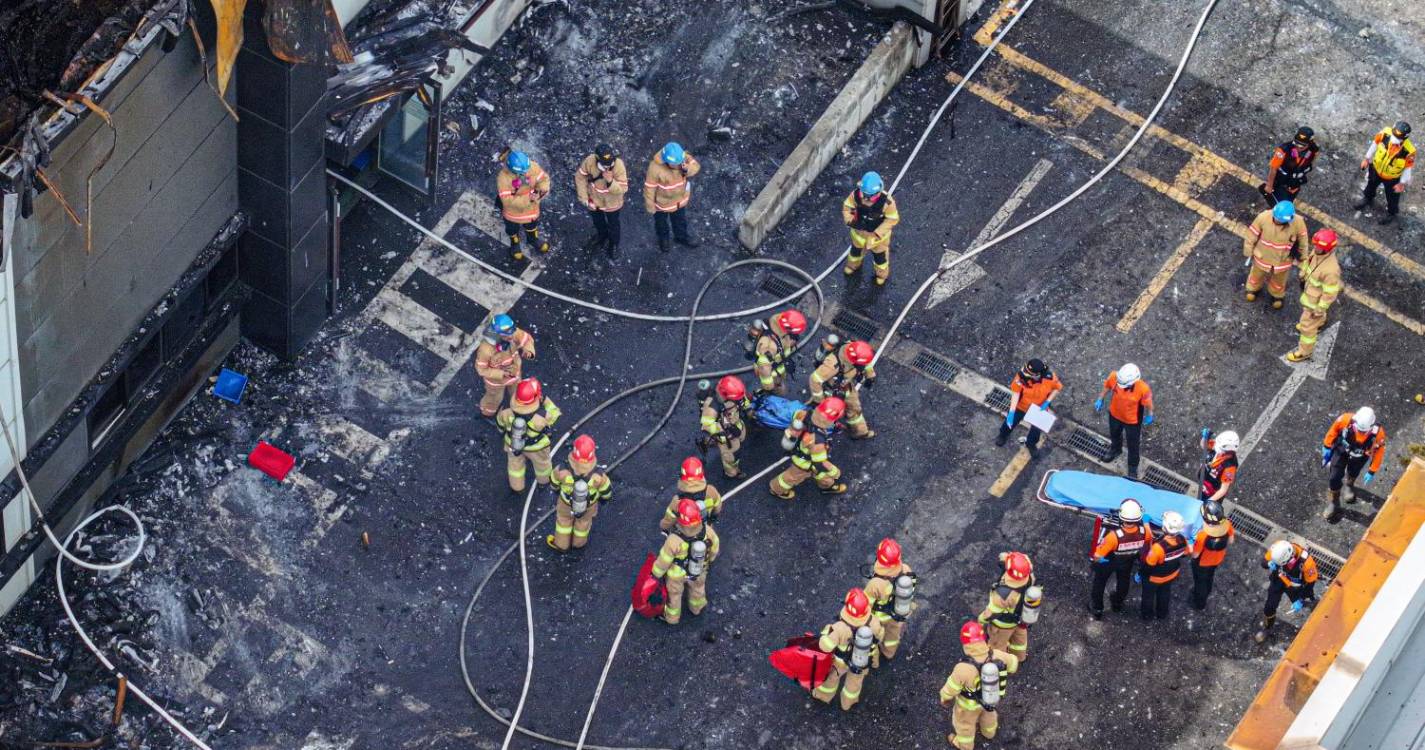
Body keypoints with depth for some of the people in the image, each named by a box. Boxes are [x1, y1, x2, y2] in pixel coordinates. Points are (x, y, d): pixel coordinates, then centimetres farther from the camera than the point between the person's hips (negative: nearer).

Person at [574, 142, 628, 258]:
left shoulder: (618, 166, -38)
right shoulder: (589, 161, -32)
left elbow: (623, 189, -31)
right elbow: (580, 177, -13)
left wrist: (610, 181, -49)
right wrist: (584, 197, -11)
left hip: (612, 204, -2)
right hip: (594, 200, 2)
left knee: (613, 224, 25)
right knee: (597, 221, 32)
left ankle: (614, 244, 55)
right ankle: (601, 236, 64)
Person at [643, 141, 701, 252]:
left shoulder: (683, 156, -29)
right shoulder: (655, 167, -40)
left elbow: (696, 165, -15)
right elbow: (649, 188, -26)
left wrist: (687, 169, -40)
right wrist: (650, 205, -14)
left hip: (680, 199, 4)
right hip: (662, 202, -4)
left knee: (680, 220, 31)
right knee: (661, 223, 27)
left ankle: (681, 236, 60)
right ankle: (663, 239, 57)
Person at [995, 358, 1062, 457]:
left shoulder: (1050, 378, -36)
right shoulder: (1021, 376, -39)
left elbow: (1057, 388, -13)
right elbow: (1015, 393, -29)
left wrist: (1047, 402, -20)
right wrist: (1011, 413, -32)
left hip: (1038, 408, 0)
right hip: (1021, 405, 0)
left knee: (1036, 430, 21)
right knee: (1010, 422, 24)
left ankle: (1031, 444, 55)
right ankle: (1003, 435, 59)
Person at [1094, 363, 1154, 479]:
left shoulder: (1143, 389, -41)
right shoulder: (1114, 377, -34)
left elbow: (1148, 403, -19)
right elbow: (1107, 386, -9)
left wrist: (1149, 415, -1)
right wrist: (1100, 399, 4)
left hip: (1132, 420, -3)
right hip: (1115, 414, 3)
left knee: (1133, 445, 22)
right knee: (1114, 434, 34)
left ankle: (1133, 467, 50)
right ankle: (1116, 450, 68)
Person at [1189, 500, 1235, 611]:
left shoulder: (1203, 535, -44)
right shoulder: (1227, 524, -30)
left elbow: (1195, 554, -29)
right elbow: (1230, 541, -9)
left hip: (1202, 563, -4)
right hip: (1217, 560, 5)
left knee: (1200, 581, 26)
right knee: (1209, 577, 35)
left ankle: (1199, 604, 51)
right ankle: (1206, 593, 64)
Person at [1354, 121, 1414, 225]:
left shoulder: (1408, 151, -40)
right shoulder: (1385, 133, -34)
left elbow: (1408, 167, -20)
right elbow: (1375, 143, -11)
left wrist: (1402, 183, -9)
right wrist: (1367, 158, 1)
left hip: (1392, 178, -3)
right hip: (1376, 169, 3)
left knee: (1392, 197, 24)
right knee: (1371, 185, 34)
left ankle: (1391, 213, 56)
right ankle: (1368, 198, 68)